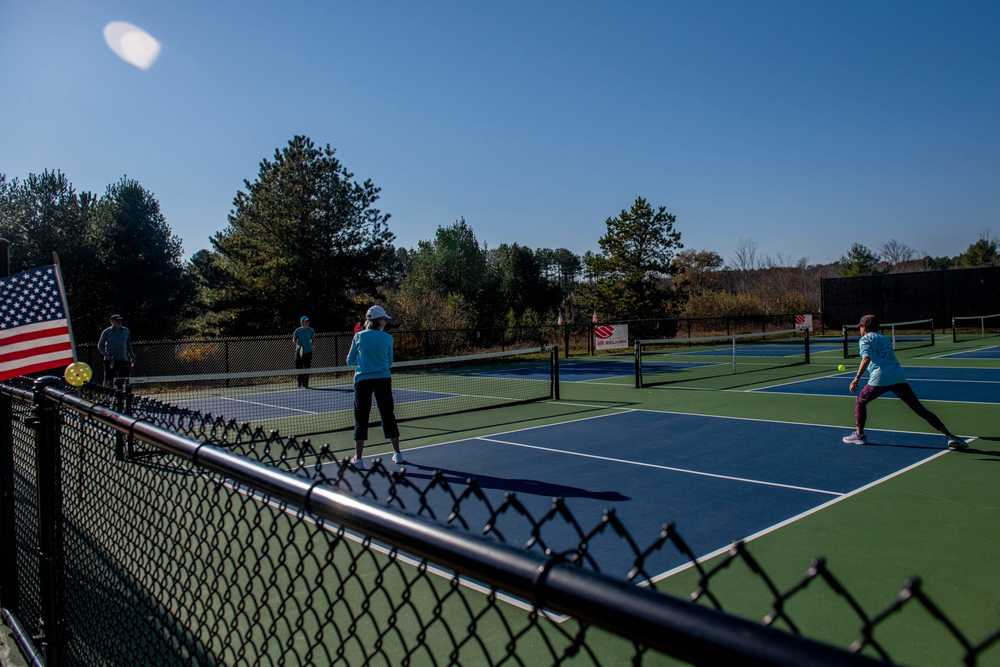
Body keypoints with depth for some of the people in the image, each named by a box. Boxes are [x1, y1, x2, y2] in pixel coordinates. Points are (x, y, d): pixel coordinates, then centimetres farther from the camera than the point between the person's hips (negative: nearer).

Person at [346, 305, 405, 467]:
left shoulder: (359, 336, 2)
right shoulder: (387, 338, 1)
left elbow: (350, 361, 7)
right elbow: (389, 362, 9)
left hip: (363, 380, 0)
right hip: (383, 379, 0)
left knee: (361, 418, 5)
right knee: (388, 416, 11)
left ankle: (358, 458, 4)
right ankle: (397, 454, 17)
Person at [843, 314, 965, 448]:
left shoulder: (865, 339, 8)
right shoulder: (885, 338, 27)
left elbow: (866, 359, -8)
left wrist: (857, 378, -13)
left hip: (880, 378, -5)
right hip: (898, 377, 5)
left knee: (860, 401, 17)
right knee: (920, 408, 3)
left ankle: (859, 434, 18)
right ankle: (949, 435, -5)